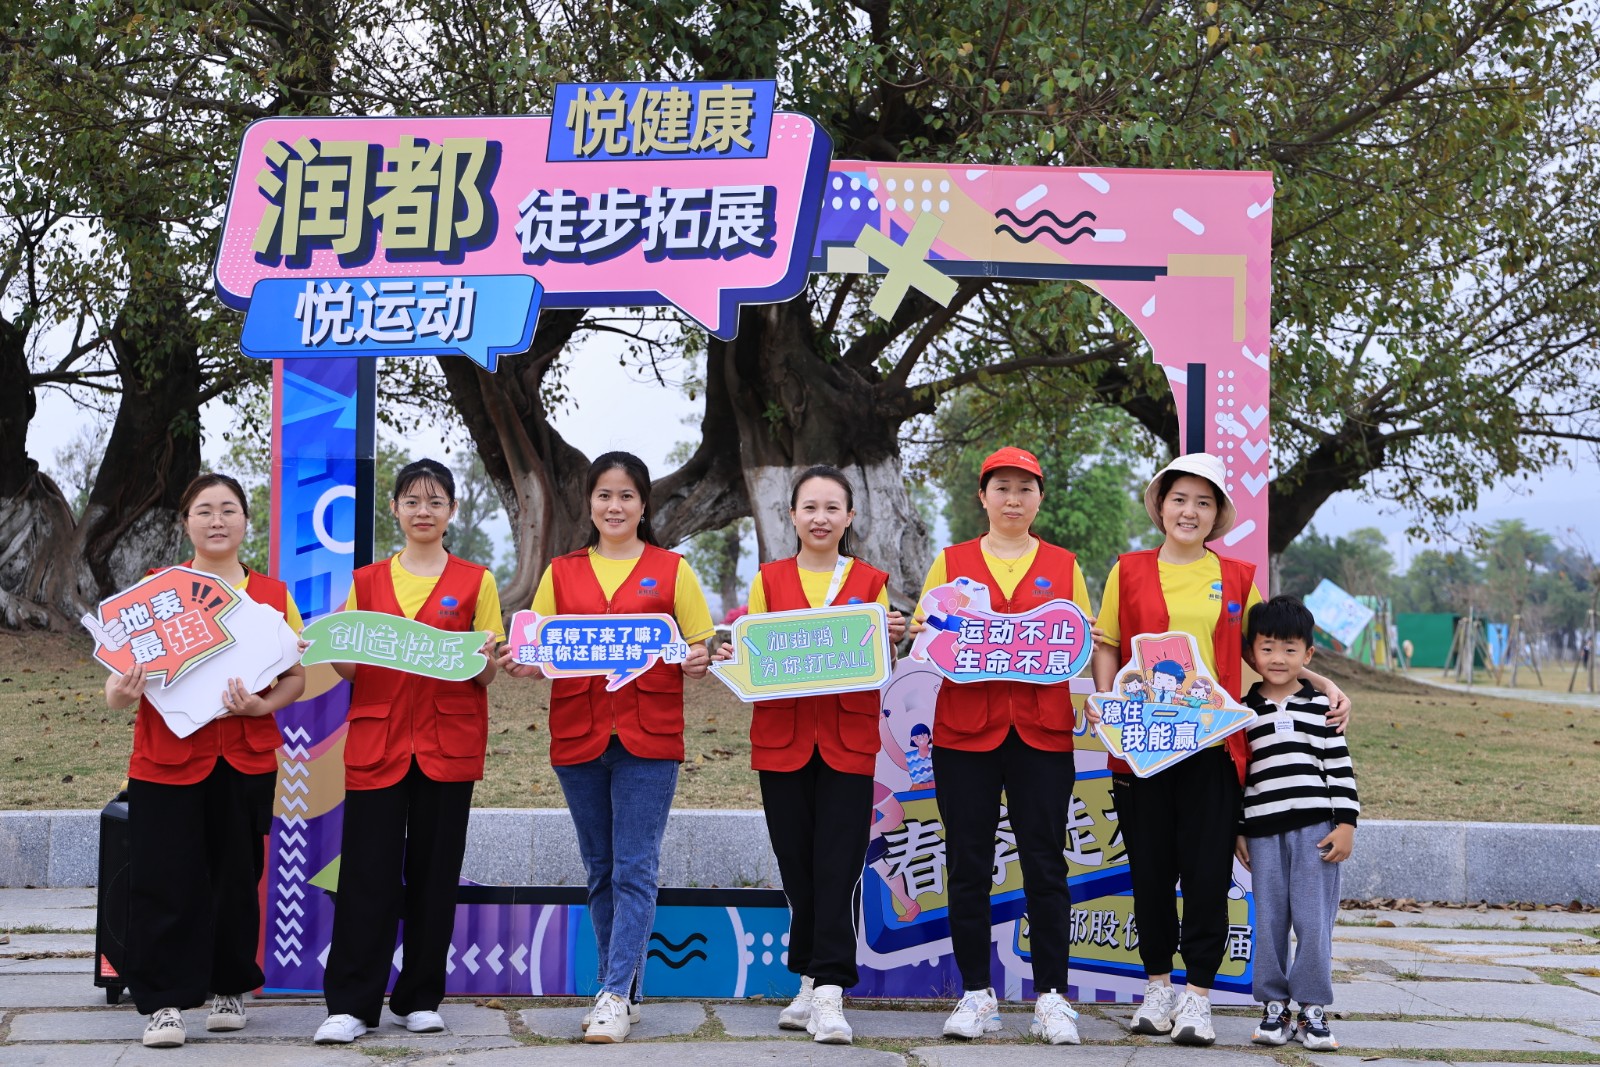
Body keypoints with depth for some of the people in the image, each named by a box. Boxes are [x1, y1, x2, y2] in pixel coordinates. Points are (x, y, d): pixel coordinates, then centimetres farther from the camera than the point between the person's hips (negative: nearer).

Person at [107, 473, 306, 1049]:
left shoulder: (274, 595, 7)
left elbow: (297, 677, 7)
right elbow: (124, 674, 2)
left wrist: (263, 705, -12)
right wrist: (120, 693, -21)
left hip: (247, 759, 1)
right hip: (167, 758, -1)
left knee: (237, 877, 7)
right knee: (166, 880, -3)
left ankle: (230, 989, 22)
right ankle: (164, 1000, 6)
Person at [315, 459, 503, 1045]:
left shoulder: (476, 581, 6)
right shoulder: (367, 582, 11)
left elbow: (486, 677, 6)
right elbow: (350, 671, 12)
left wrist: (483, 659, -16)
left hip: (448, 742, -1)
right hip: (377, 739, 1)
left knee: (435, 871, 3)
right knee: (367, 872, -3)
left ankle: (420, 998, 15)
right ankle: (350, 1004, 2)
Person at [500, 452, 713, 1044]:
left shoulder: (672, 570, 6)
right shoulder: (561, 572, 12)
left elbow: (700, 649, 6)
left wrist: (697, 662, -15)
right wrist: (519, 664, -9)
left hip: (648, 735, -3)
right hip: (577, 734, 3)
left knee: (634, 870, -7)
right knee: (601, 871, 10)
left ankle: (617, 995, -5)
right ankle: (621, 991, 20)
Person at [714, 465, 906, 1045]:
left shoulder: (871, 582, 7)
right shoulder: (768, 580, 9)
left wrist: (891, 640, -12)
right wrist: (729, 657, -11)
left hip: (847, 741, -1)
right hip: (782, 739, 2)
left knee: (837, 867, -7)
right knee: (797, 865, 6)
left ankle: (828, 994, -7)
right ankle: (813, 983, 18)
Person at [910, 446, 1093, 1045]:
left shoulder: (1064, 566, 11)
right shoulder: (951, 563, 10)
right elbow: (922, 639, 10)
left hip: (1042, 729, 0)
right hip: (964, 727, 0)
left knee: (1045, 862, -1)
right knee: (968, 864, 2)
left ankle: (1051, 996, 7)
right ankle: (976, 995, 11)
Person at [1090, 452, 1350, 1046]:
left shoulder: (1236, 578, 11)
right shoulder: (1130, 571, 7)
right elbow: (1106, 645, 8)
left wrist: (1323, 685, 7)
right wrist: (1105, 698, -8)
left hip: (1213, 743, 0)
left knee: (1208, 872, -2)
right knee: (1150, 868, 7)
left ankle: (1198, 996, 7)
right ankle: (1158, 987, 21)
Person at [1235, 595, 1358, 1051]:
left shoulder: (1320, 706, 5)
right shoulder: (1243, 711, 7)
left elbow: (1340, 766, 3)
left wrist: (1345, 824, -3)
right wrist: (1235, 830, 6)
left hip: (1315, 828, -1)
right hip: (1262, 830, 1)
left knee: (1314, 919, -2)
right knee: (1269, 920, 4)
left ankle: (1313, 1008, 7)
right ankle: (1274, 1006, 13)